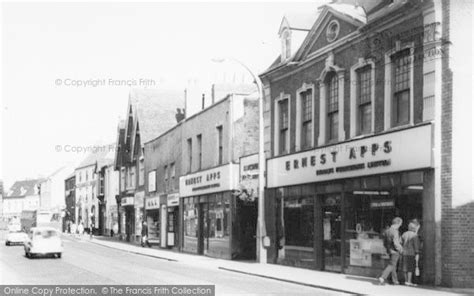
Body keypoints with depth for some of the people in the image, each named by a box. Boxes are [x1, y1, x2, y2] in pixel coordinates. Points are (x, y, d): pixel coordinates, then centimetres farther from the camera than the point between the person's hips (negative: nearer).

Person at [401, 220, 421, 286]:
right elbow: (416, 246, -13)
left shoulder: (404, 234, 10)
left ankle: (406, 281, 15)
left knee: (406, 268, 11)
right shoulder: (415, 236, -10)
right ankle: (409, 281, -2)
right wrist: (417, 254, -12)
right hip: (411, 253, -6)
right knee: (411, 268, -2)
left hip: (404, 253, 6)